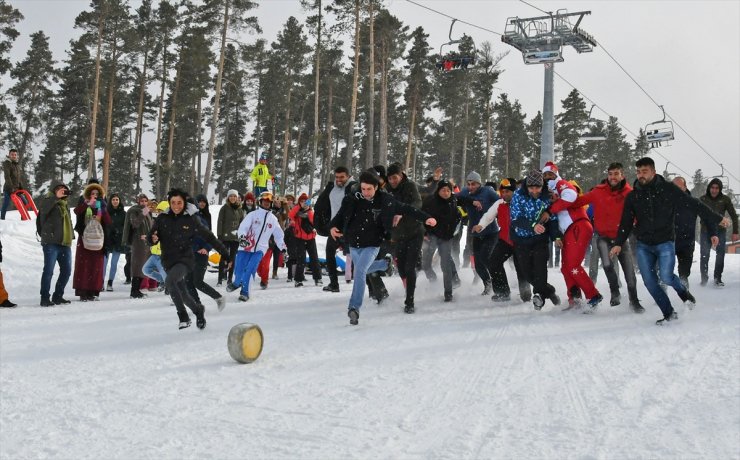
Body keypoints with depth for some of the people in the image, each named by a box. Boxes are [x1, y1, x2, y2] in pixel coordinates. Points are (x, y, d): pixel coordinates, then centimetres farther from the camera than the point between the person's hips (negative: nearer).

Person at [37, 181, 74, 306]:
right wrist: (56, 197, -39)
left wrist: (71, 236, 22)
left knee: (66, 270, 10)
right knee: (48, 270, -9)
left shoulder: (65, 204, 21)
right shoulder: (48, 200, -2)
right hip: (51, 243, -8)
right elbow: (43, 206, -27)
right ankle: (45, 298, -4)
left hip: (65, 243, 8)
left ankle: (58, 296, 21)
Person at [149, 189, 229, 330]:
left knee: (170, 281, -29)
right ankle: (198, 310, 43)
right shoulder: (163, 219, 0)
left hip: (185, 260, -4)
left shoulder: (191, 219, -7)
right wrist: (153, 239, -23)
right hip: (169, 261, 4)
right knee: (183, 294, 13)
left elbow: (208, 236, 0)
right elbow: (151, 237, 2)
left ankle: (183, 316, -19)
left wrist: (225, 252, 2)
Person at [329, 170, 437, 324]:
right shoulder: (353, 200, -7)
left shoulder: (384, 201, -12)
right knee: (363, 269, 26)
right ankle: (386, 264, 54)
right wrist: (333, 226, -17)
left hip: (371, 245, -5)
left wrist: (425, 218, -10)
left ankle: (354, 308, -23)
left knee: (359, 271, -24)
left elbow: (406, 209, -6)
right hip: (354, 245, 5)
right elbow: (341, 215, 3)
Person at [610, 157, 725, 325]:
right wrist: (618, 243, -6)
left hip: (665, 243, -3)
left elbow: (694, 204, -3)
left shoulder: (668, 189, -5)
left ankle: (683, 292, 15)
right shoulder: (632, 196, 3)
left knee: (666, 276, -18)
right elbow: (626, 222, 5)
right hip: (643, 245, 3)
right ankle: (669, 314, 11)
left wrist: (717, 219, -3)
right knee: (649, 282, -4)